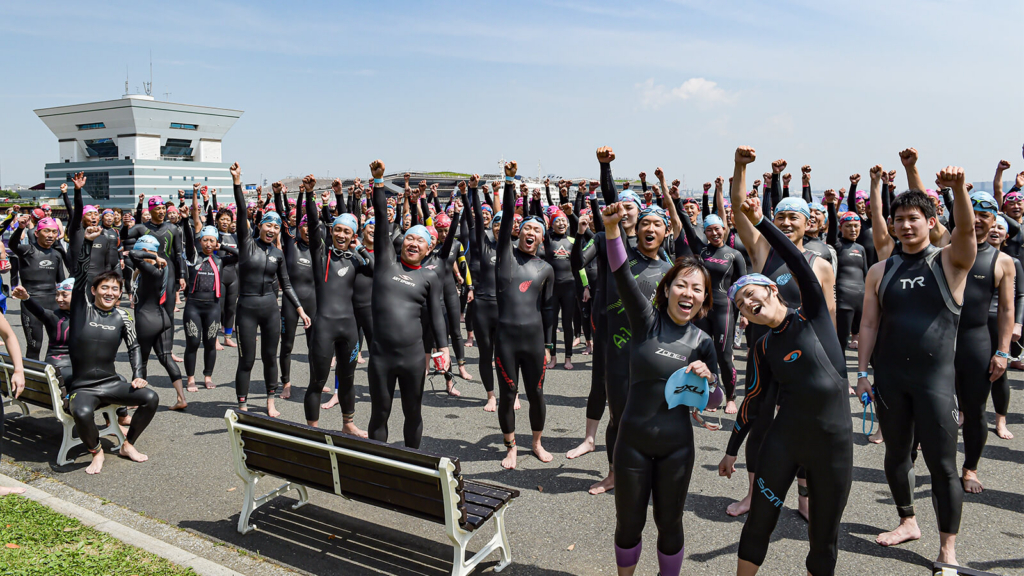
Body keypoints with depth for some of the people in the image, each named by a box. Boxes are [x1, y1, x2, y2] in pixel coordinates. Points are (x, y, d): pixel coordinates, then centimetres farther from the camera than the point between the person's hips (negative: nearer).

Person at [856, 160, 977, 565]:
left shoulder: (950, 261, -2)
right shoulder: (880, 271, 7)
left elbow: (967, 228, -23)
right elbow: (869, 324, 7)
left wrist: (958, 187, -40)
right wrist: (862, 372, 2)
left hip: (935, 377, -3)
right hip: (889, 377, 4)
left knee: (941, 463, 0)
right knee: (896, 454, 15)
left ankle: (948, 547, 13)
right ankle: (908, 522, 34)